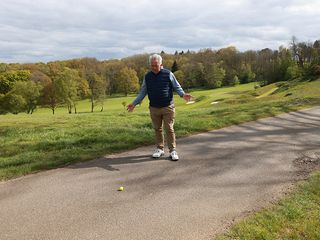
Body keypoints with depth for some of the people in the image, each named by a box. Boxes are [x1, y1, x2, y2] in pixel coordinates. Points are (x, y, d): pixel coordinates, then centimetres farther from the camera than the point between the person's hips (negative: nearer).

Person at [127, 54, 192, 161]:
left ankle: (173, 150, 7)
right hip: (154, 108, 3)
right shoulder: (147, 77, 5)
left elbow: (177, 87, 1)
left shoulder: (168, 74, -4)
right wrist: (134, 103, 4)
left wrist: (183, 94, -18)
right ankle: (160, 149, 24)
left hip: (168, 107, -3)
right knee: (157, 129, 11)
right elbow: (142, 92, 11)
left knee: (169, 129, -1)